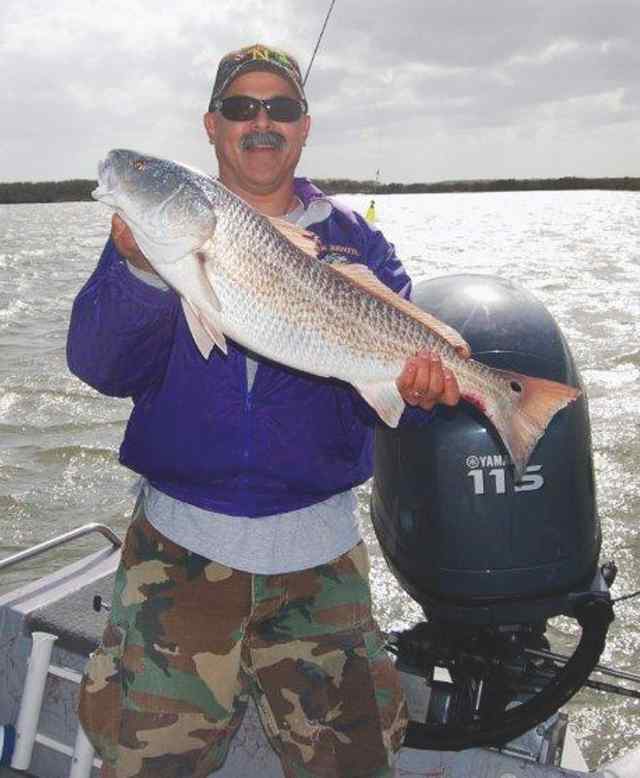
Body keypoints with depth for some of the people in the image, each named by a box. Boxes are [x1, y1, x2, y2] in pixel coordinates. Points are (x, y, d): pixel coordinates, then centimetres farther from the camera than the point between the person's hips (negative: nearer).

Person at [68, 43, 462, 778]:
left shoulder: (355, 243, 7)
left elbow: (382, 374, -1)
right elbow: (100, 365, -9)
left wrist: (412, 384, -24)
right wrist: (144, 270, -26)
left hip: (318, 552, 1)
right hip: (179, 546, 0)